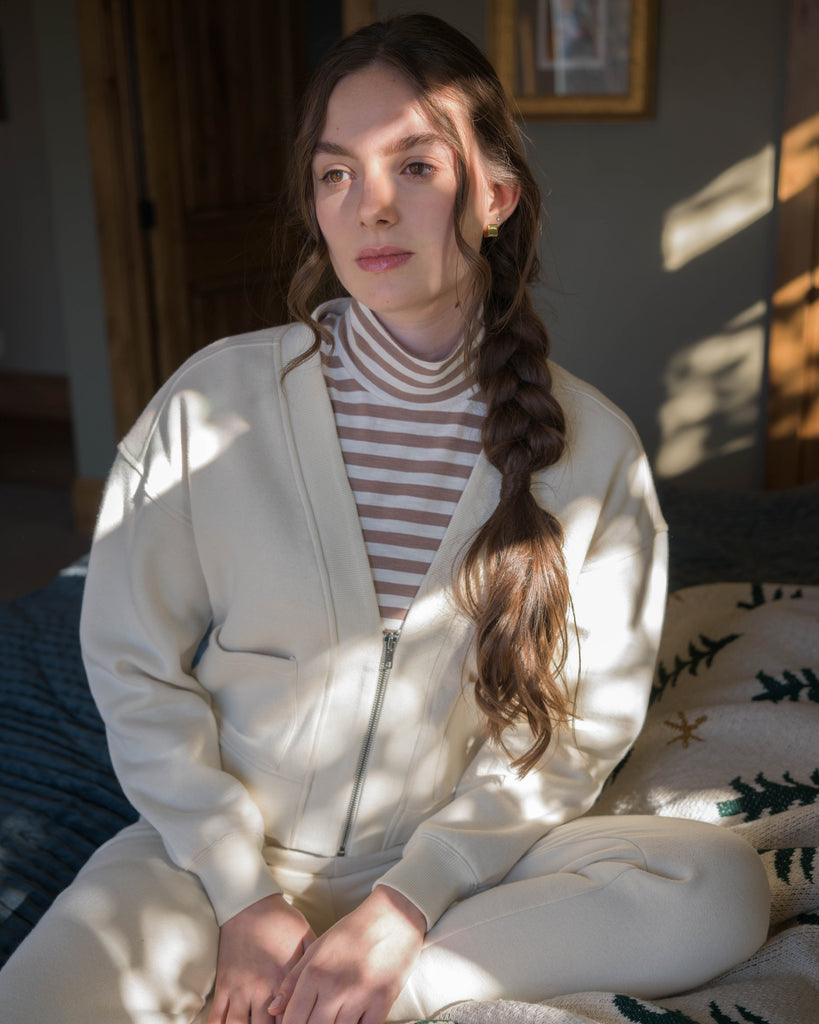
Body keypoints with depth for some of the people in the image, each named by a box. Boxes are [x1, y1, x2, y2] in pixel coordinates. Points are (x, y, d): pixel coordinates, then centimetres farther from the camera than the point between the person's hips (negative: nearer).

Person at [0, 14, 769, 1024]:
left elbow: (580, 721, -4)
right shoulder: (213, 402, -8)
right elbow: (133, 664, -3)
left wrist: (406, 907, -13)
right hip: (217, 851, -2)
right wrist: (241, 894, -11)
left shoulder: (591, 446, -7)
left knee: (720, 885, -22)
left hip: (452, 864, 3)